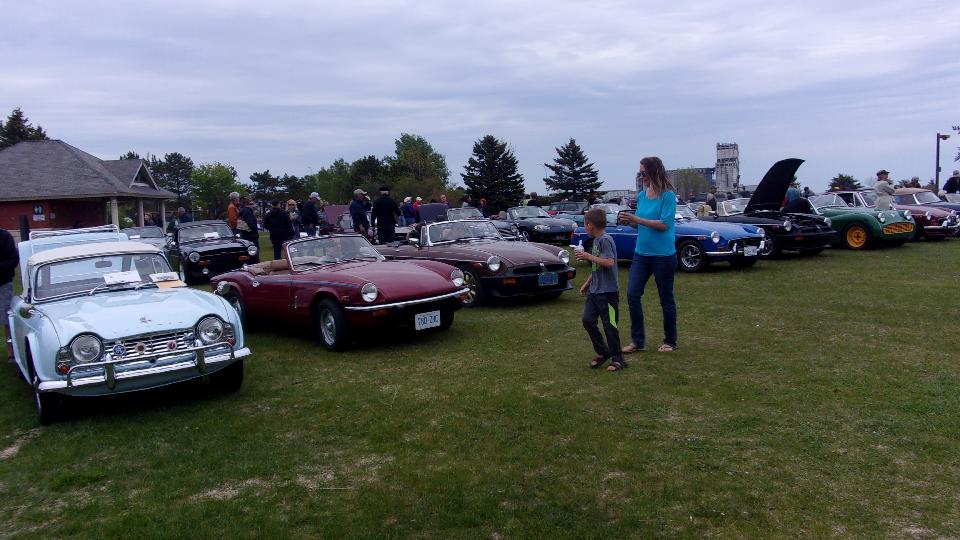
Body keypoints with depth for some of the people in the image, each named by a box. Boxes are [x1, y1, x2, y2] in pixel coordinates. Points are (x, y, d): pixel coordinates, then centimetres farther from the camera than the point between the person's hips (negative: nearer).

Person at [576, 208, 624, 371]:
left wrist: (588, 256, -20)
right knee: (587, 320, 5)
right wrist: (587, 283, 21)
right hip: (594, 290, 9)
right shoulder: (596, 240, 13)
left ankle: (617, 359, 11)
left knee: (610, 325, -1)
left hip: (608, 292, -9)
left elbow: (609, 262, -26)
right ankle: (602, 352, 19)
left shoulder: (605, 240, -15)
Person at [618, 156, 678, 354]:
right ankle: (637, 340, 9)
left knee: (666, 299, 8)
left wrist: (636, 219, -20)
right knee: (632, 295, -2)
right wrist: (629, 222, -4)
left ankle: (670, 341, 22)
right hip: (641, 253, 6)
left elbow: (664, 224, -19)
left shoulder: (668, 196, -12)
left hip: (663, 255, -6)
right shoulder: (641, 195, 8)